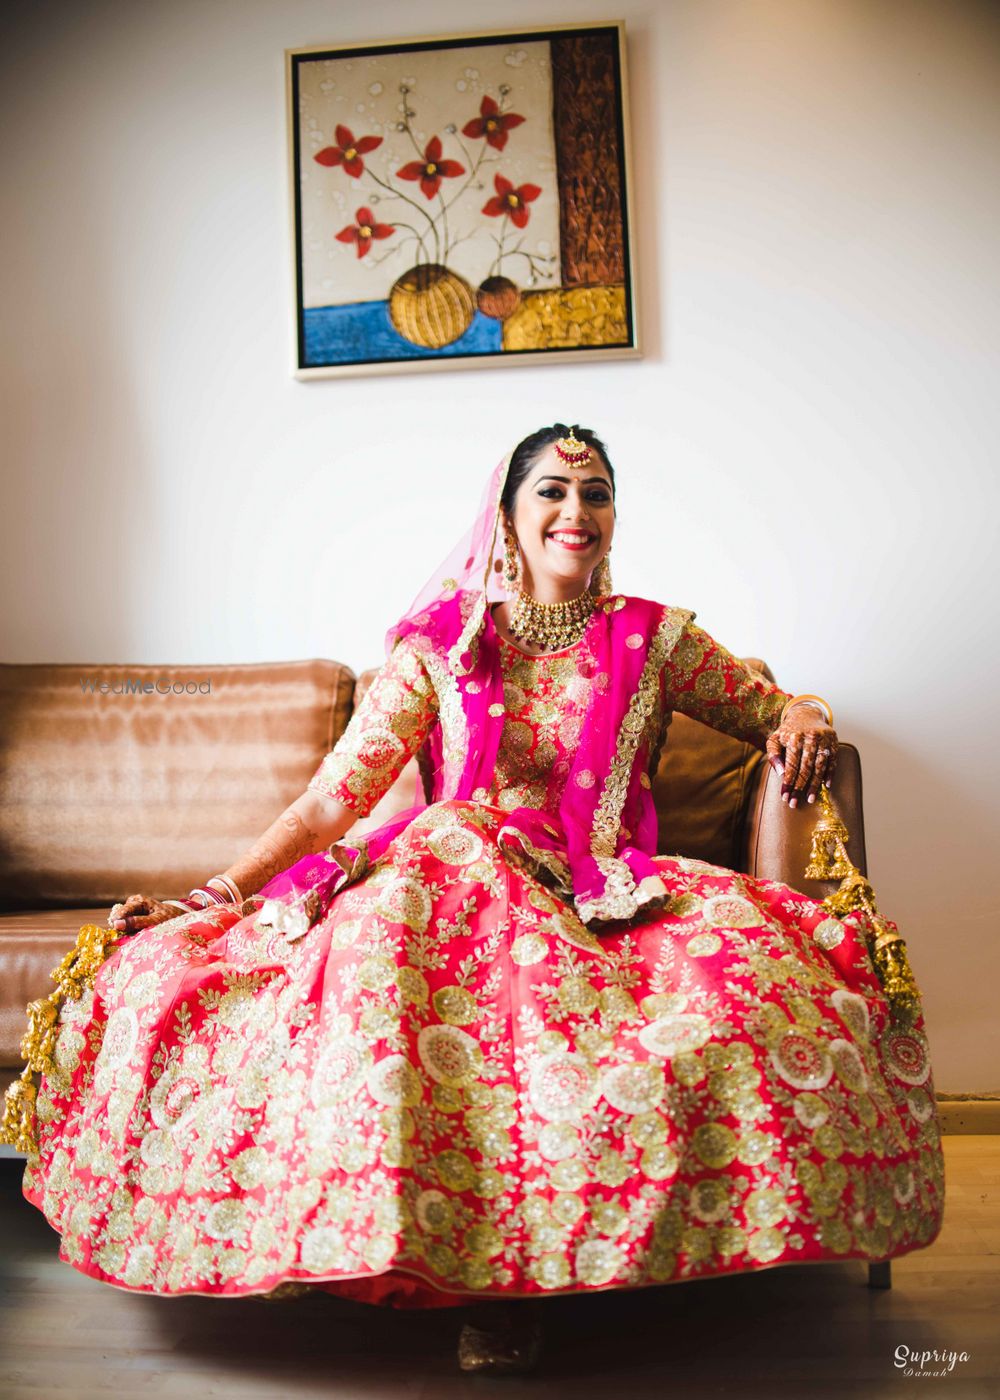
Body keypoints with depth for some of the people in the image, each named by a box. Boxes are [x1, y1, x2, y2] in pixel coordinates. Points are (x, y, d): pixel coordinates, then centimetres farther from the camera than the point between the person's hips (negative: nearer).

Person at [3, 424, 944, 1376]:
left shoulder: (655, 639, 12)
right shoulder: (440, 645, 8)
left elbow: (777, 710, 23)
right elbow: (329, 800, 3)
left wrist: (807, 717, -3)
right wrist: (217, 897, -9)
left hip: (605, 902, 1)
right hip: (448, 885, 0)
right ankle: (493, 1261, -27)